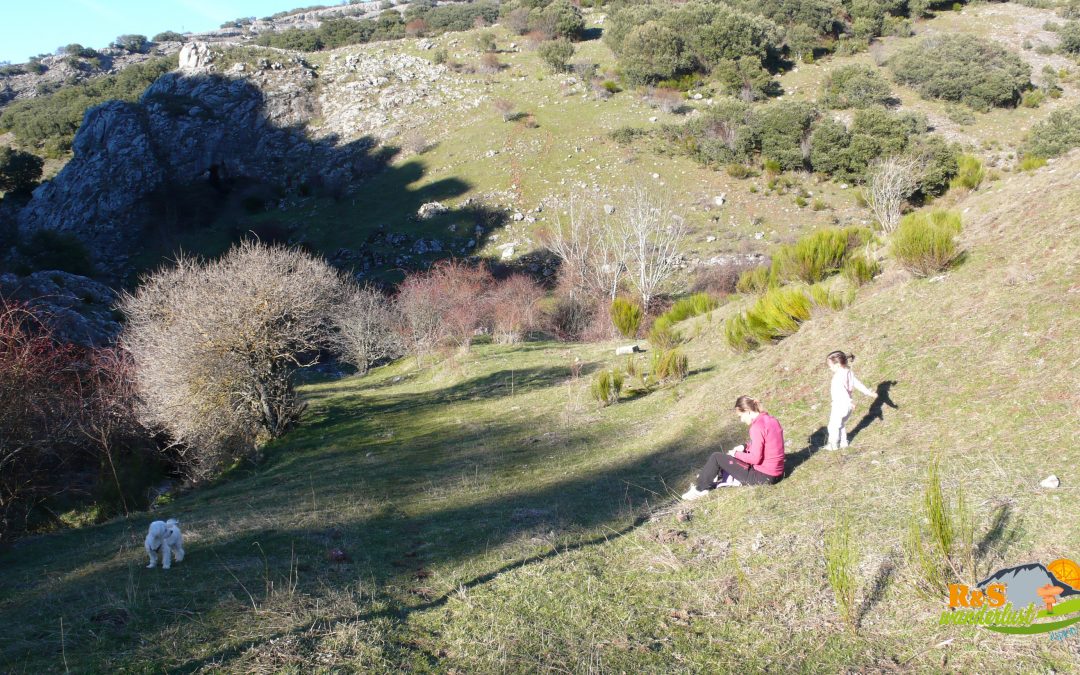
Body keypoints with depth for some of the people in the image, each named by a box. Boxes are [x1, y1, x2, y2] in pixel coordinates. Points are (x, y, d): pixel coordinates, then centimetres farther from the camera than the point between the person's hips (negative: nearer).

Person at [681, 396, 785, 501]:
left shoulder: (757, 427, -22)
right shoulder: (771, 419, 6)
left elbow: (755, 458, -22)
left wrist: (737, 454, -7)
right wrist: (745, 448, 9)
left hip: (763, 477, -9)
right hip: (776, 474, 9)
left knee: (716, 457, 0)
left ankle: (700, 489, 11)